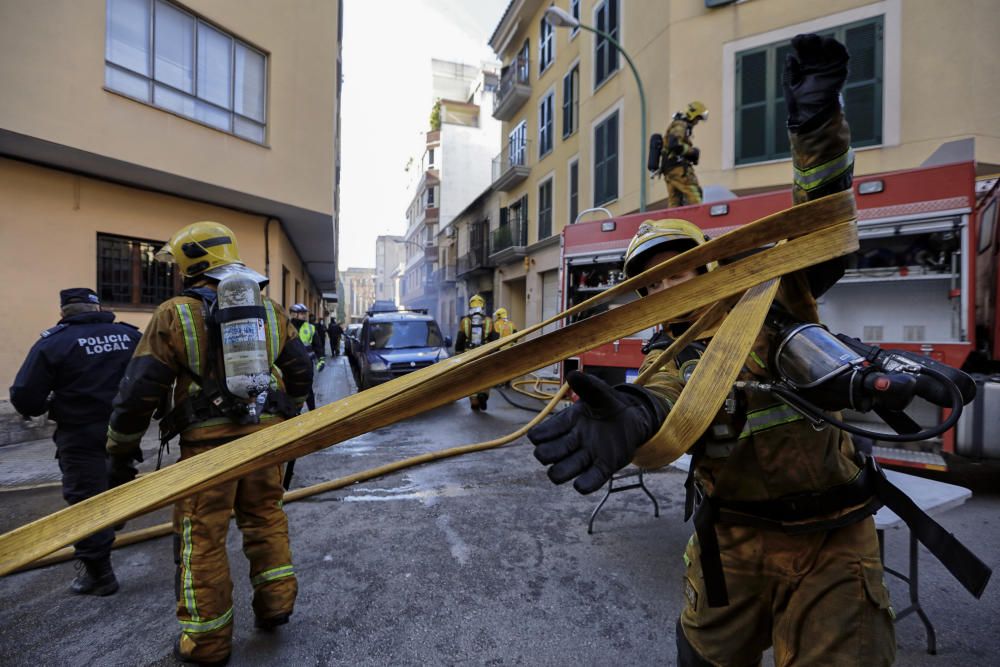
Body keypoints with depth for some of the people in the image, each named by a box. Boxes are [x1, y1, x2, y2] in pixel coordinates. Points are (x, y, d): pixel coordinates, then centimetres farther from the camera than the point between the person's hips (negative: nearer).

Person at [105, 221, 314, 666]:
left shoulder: (175, 313, -3)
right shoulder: (271, 310, 8)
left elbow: (140, 388, -5)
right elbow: (300, 370, 9)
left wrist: (121, 447, 8)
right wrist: (285, 416, 23)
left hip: (209, 438, -4)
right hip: (265, 433, 4)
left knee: (202, 535, 9)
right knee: (266, 516, 19)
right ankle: (275, 601, 26)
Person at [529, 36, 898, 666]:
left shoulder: (773, 297, -3)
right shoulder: (668, 354, -1)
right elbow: (668, 400, -24)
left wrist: (818, 130, -34)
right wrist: (632, 415, -48)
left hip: (830, 544, -2)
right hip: (730, 539, 3)